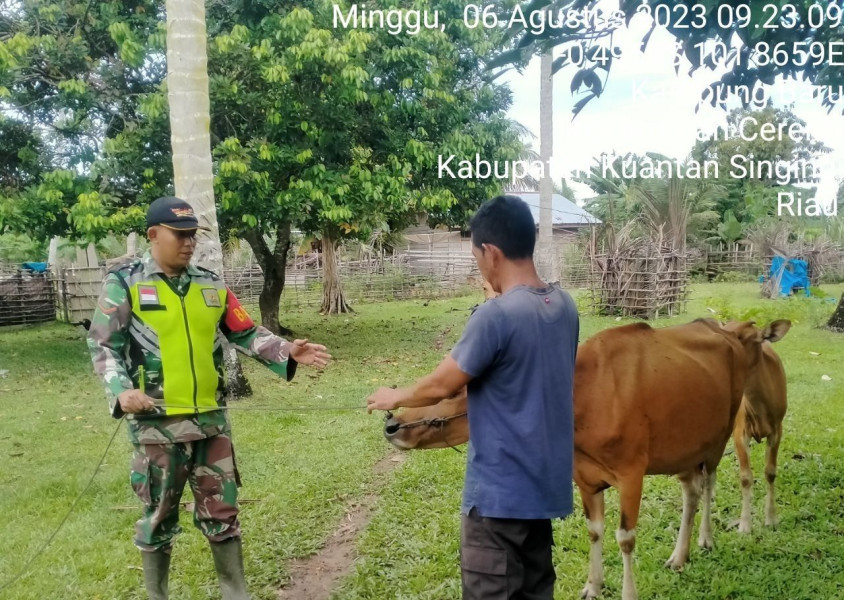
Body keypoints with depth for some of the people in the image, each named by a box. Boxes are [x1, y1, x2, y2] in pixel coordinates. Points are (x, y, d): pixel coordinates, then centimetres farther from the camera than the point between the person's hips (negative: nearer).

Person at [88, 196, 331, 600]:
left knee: (221, 511, 12)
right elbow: (103, 345, -5)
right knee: (159, 515, 11)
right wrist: (121, 390, -21)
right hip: (157, 422, -3)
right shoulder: (124, 284, -3)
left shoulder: (210, 285, 7)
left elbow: (246, 334, 7)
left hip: (211, 418, 3)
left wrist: (286, 352, -8)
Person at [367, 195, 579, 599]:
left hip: (499, 489, -8)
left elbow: (441, 386, -12)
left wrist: (394, 398, 7)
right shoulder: (565, 306, 2)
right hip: (545, 481, 8)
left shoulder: (495, 315, -22)